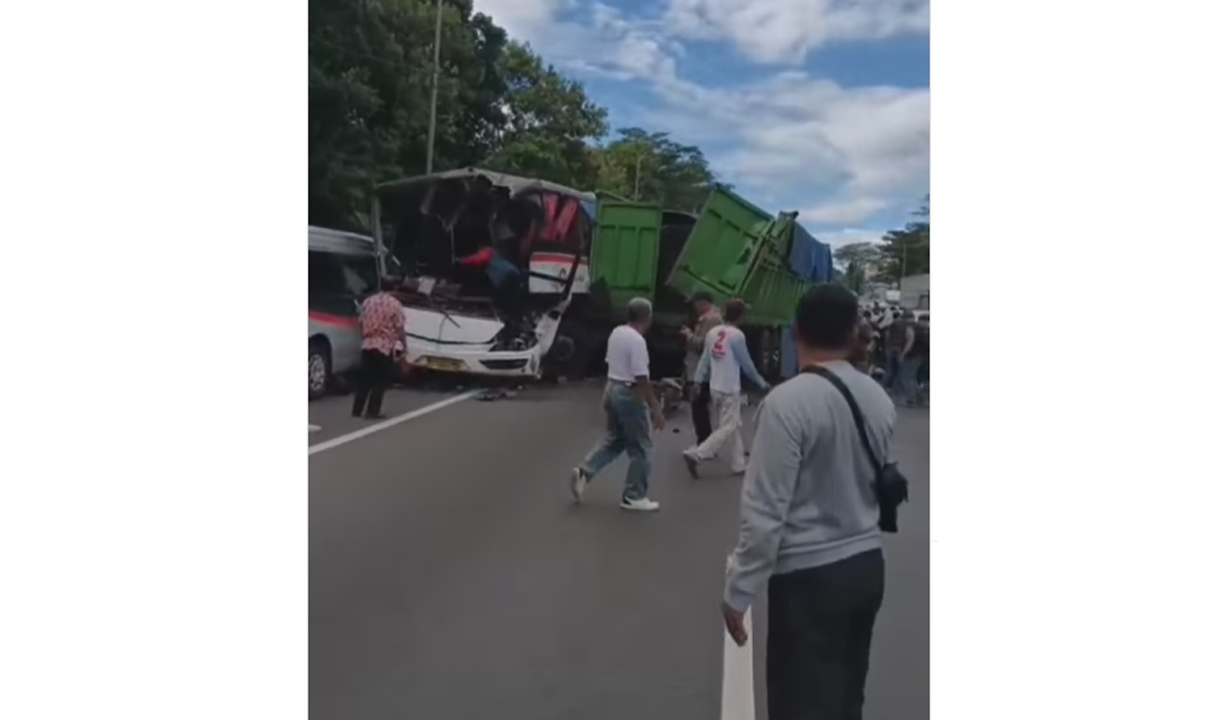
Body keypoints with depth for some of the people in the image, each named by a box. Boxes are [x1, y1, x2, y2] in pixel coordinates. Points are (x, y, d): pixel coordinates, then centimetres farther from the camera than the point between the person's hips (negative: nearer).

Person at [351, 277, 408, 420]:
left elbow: (361, 323, 15)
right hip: (384, 346, -6)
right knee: (381, 380, 2)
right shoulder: (395, 304, -9)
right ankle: (372, 412, 1)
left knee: (364, 378, 13)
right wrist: (404, 344, 2)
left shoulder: (367, 302, 10)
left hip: (367, 345, 6)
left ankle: (357, 410, 14)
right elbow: (399, 328, -10)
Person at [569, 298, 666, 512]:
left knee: (614, 439, 21)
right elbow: (641, 379, -23)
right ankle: (634, 497, 12)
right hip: (629, 394, -9)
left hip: (612, 389, 9)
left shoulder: (616, 333, 6)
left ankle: (584, 472, 9)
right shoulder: (637, 340, -21)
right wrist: (655, 408, -20)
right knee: (641, 447, 4)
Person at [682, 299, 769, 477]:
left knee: (735, 427, 17)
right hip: (729, 390, -8)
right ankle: (695, 455, -10)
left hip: (715, 387, 8)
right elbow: (746, 364, -7)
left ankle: (739, 465, 21)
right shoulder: (737, 335, -15)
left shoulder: (712, 332, 4)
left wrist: (697, 381, 12)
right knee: (727, 429, -1)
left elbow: (704, 359, 8)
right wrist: (761, 383, 7)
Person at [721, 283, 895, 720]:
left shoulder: (788, 401, -18)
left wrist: (738, 593, -11)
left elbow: (765, 512, -18)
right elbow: (876, 485, 12)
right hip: (867, 565, 7)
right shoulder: (880, 400, 2)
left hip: (809, 575, -7)